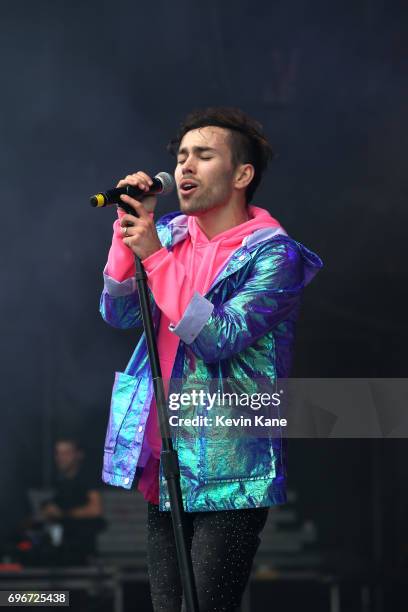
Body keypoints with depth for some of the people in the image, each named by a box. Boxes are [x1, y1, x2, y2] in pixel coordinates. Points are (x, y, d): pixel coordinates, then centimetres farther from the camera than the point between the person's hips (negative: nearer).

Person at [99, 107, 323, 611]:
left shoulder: (273, 255, -9)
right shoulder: (170, 233, 11)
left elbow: (219, 338, -19)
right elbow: (118, 314, 3)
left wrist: (155, 255, -19)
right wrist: (128, 230, -8)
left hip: (227, 474, -6)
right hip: (163, 462, 6)